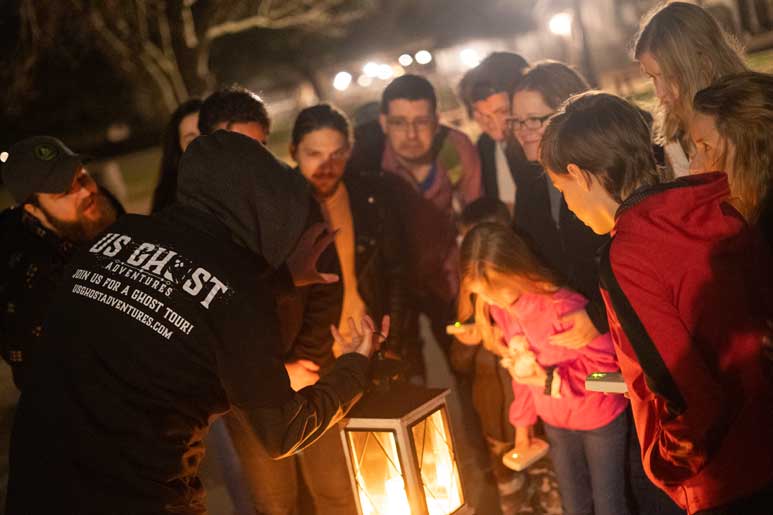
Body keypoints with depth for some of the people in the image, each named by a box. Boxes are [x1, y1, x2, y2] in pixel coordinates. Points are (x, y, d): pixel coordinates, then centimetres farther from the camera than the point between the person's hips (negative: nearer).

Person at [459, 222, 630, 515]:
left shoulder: (563, 306, -32)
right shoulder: (499, 307, -10)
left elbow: (606, 364, -25)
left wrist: (549, 380, -33)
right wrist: (522, 421, 9)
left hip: (599, 418, -5)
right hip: (555, 421, 5)